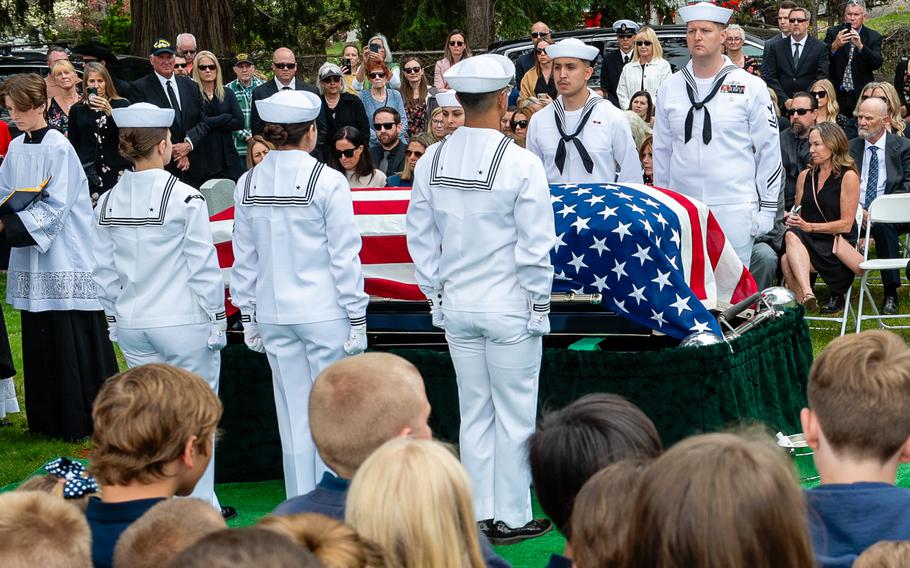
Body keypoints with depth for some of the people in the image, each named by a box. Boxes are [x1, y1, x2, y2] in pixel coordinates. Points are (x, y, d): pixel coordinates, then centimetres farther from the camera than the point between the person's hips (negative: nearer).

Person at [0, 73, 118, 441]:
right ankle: (47, 420, 18)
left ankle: (83, 421, 4)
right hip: (30, 260, 7)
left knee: (71, 340, -4)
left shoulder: (58, 148, -11)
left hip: (64, 260, -7)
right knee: (37, 341, 9)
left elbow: (56, 208, -16)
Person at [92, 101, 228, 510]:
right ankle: (200, 505, 9)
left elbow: (104, 271, 8)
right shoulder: (184, 199, -13)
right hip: (184, 323, -5)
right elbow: (204, 266, -10)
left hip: (132, 324, 5)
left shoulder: (108, 203, 3)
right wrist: (216, 319, -1)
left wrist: (114, 319, 18)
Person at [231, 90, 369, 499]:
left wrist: (248, 315, 15)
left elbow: (244, 257, 8)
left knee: (293, 417, 9)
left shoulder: (248, 184, 4)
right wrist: (356, 318, -4)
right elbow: (344, 255, -8)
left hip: (272, 312, 4)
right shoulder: (328, 181, -9)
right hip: (324, 311, -4)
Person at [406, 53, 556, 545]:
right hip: (509, 307, -5)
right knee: (514, 414, 6)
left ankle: (480, 514, 20)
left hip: (456, 304, 5)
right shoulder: (521, 164, -15)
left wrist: (435, 294, 14)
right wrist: (539, 304, -2)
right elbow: (535, 245, -13)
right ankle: (513, 518, 12)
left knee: (474, 412, 14)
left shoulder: (431, 162, -1)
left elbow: (420, 238, 5)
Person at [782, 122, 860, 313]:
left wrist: (809, 226, -12)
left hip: (838, 243, -5)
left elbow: (846, 224, -5)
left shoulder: (848, 176, -1)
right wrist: (792, 219, -1)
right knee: (792, 234, -33)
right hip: (808, 241, 5)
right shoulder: (805, 176, 17)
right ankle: (806, 294, -48)